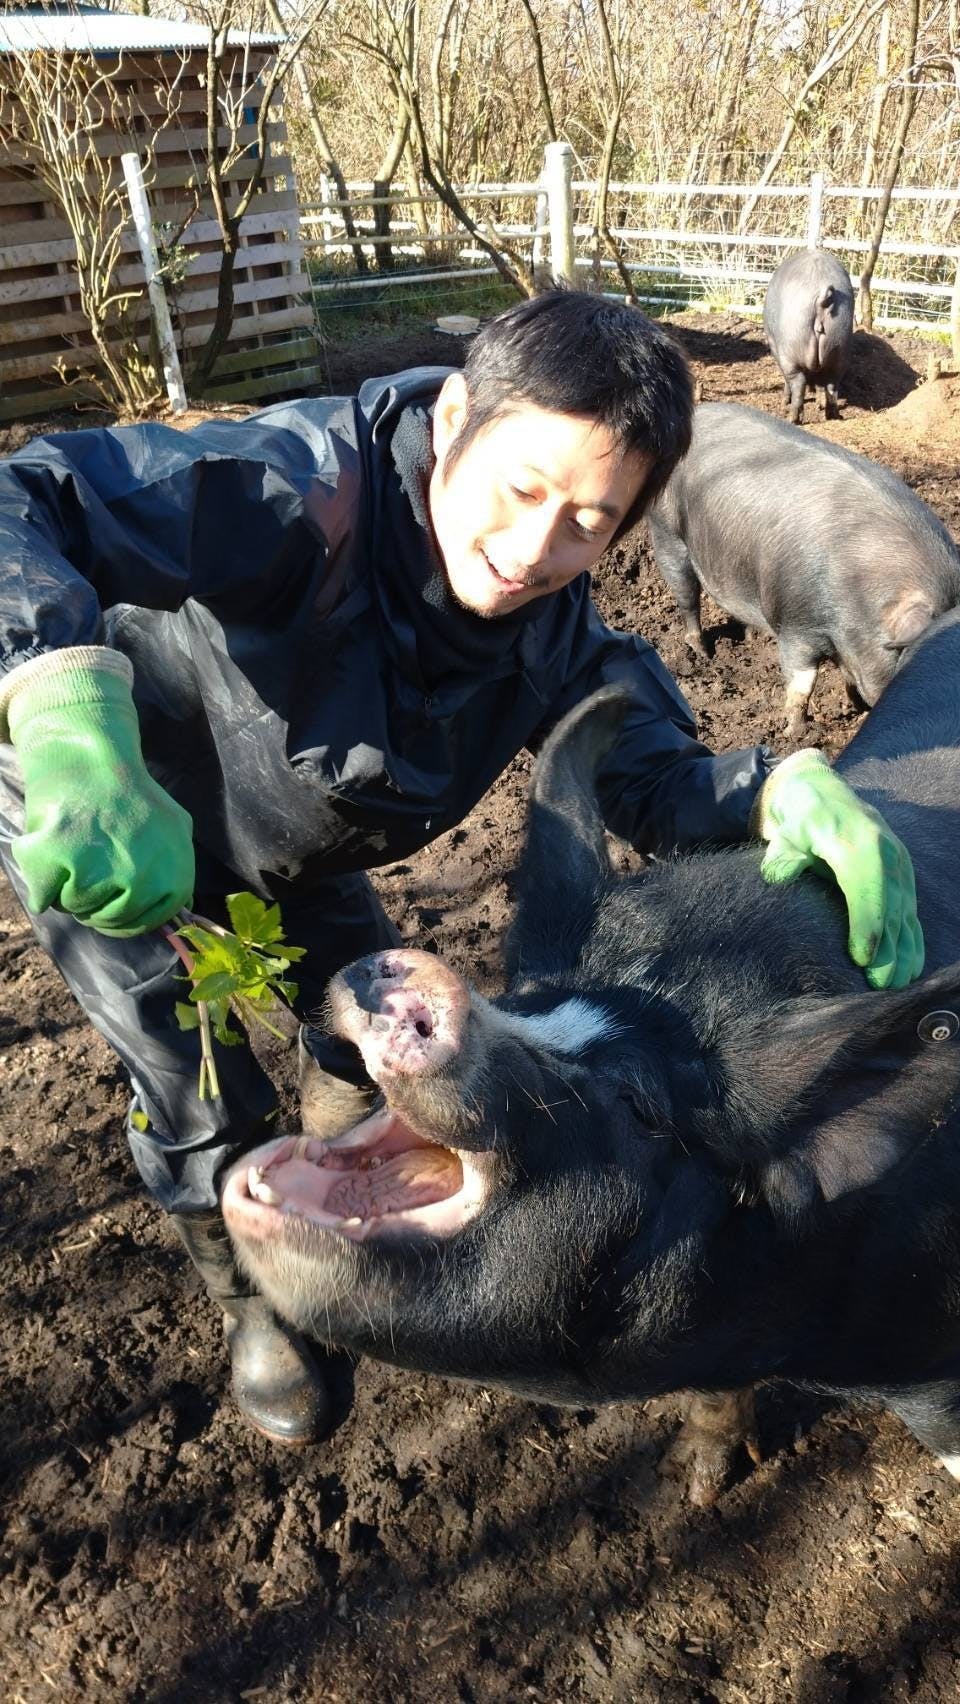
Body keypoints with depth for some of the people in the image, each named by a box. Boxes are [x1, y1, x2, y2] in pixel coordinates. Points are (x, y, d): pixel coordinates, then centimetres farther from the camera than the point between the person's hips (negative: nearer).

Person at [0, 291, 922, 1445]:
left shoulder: (550, 618, -20)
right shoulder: (298, 494, -41)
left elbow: (647, 767, -19)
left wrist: (784, 787, -41)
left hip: (285, 852, 5)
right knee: (207, 1099, 0)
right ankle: (247, 1309, 35)